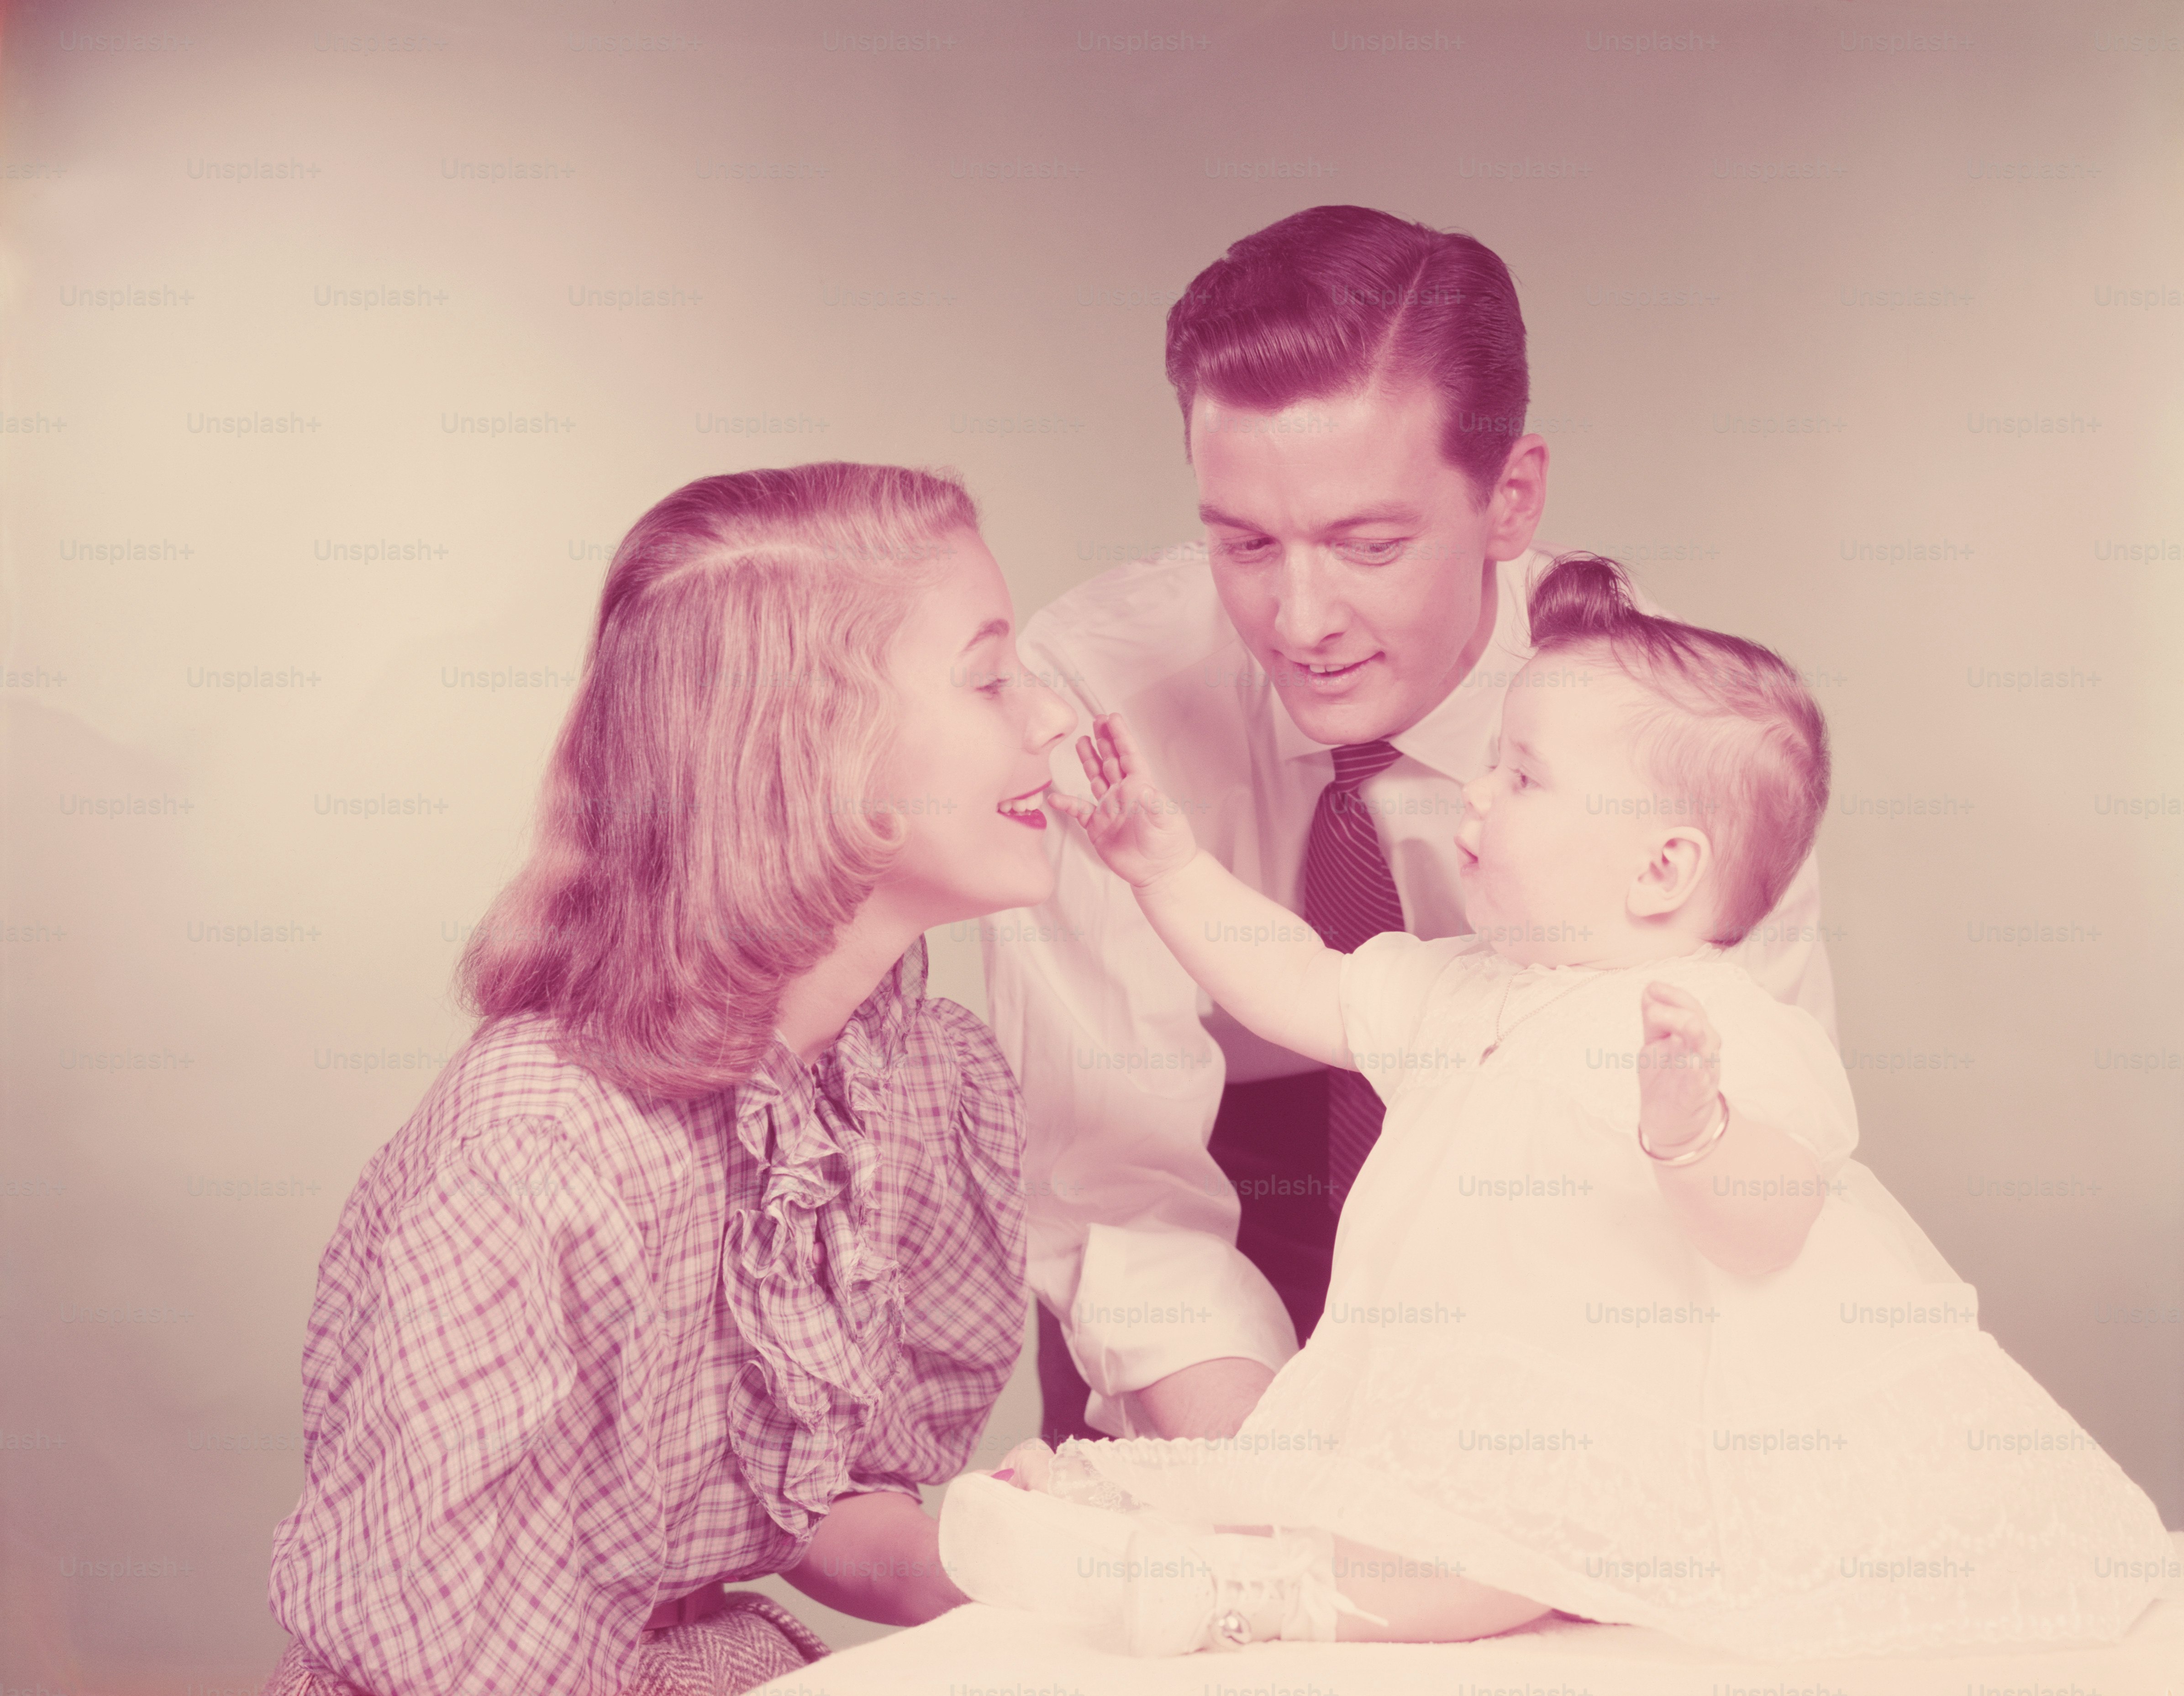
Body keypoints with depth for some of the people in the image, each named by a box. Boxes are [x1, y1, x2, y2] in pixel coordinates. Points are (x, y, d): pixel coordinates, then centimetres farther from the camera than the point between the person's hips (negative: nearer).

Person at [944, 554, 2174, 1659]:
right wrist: (1164, 857, 11)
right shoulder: (1472, 993, 10)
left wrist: (1691, 1126, -50)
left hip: (1665, 1439, -9)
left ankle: (1251, 1591, -38)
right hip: (1490, 1405, 9)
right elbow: (1300, 993, 15)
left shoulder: (1731, 1032, -16)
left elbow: (1771, 1227, -28)